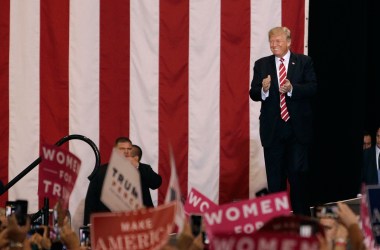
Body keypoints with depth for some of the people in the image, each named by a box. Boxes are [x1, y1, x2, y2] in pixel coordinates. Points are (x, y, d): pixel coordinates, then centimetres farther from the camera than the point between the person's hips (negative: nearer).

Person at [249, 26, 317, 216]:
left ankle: (302, 217, 8)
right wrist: (263, 90, -21)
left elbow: (313, 88, -6)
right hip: (272, 129, 2)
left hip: (298, 129, -2)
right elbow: (253, 94, 2)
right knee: (275, 177, 5)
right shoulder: (261, 65, 7)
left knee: (298, 174, -2)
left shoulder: (304, 62, 3)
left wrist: (292, 89, -21)